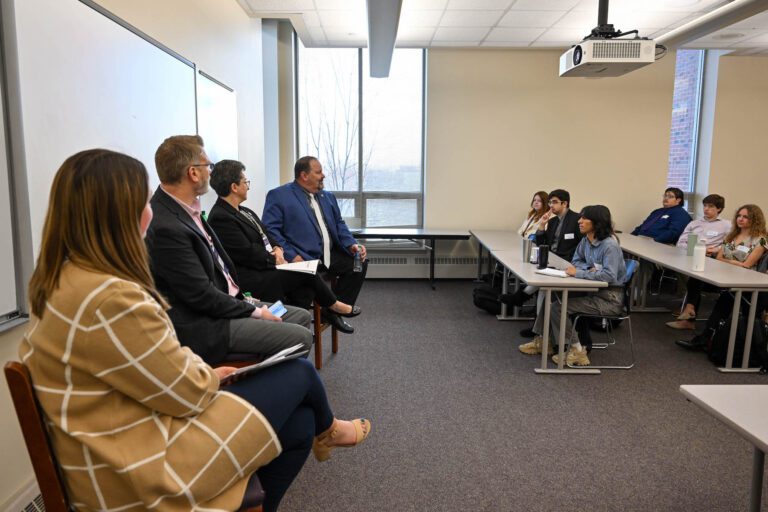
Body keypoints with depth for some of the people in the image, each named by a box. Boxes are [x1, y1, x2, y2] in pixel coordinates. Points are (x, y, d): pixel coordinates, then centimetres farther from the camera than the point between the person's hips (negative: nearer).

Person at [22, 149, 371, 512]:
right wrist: (211, 375, 1)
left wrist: (201, 370, 4)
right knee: (299, 373, 5)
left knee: (299, 425, 11)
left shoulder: (62, 278, 1)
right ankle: (325, 430, 39)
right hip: (144, 469, -9)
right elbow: (189, 392, -21)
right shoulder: (110, 300, -32)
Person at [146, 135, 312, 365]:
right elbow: (203, 297, -22)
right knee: (300, 337, -14)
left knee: (301, 317, 12)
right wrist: (255, 311, -11)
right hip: (203, 328, -9)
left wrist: (244, 299, 7)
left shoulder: (183, 207, 3)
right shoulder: (165, 227, -25)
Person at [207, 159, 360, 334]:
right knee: (306, 273, -11)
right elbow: (248, 254, -20)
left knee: (306, 285, -11)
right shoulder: (220, 218, -16)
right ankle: (333, 306, 11)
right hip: (252, 281, -9)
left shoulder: (244, 211, 13)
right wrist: (274, 259, -6)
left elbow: (266, 235, 20)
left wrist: (277, 249, -2)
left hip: (265, 268, 9)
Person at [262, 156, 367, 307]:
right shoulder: (278, 196, -1)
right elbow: (270, 229, -9)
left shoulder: (328, 197, 20)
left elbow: (339, 225, 21)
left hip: (330, 255, 7)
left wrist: (352, 245, 1)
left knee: (359, 262, -11)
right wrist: (291, 255, -20)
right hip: (302, 259, -7)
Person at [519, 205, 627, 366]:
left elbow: (609, 275, -32)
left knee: (558, 307, -19)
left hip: (610, 298, -9)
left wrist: (579, 273, -26)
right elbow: (577, 261, 16)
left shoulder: (609, 245, -21)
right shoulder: (586, 240, 5)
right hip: (595, 291, 9)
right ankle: (542, 341, 14)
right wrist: (589, 269, -6)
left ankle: (576, 351, -6)